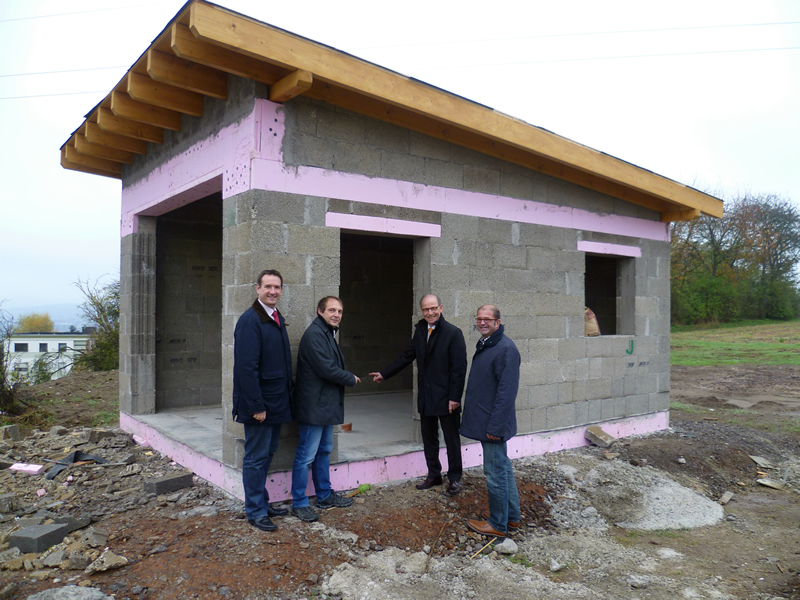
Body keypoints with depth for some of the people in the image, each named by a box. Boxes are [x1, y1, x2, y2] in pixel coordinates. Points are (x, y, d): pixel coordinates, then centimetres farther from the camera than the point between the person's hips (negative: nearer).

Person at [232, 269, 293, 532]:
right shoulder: (250, 320, -16)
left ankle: (262, 503, 30)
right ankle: (255, 512, 15)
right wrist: (256, 406, -22)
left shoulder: (277, 319, 12)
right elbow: (246, 368, -21)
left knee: (267, 454, 17)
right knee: (256, 457, 3)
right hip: (259, 405, -9)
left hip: (276, 402, 9)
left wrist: (287, 396, 14)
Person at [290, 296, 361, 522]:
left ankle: (325, 495, 31)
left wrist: (346, 378, -1)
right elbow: (327, 369, -23)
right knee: (306, 456, -1)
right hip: (314, 406, -11)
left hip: (326, 405, 11)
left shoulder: (328, 334, 15)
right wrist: (351, 379, -9)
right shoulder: (314, 334, -18)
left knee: (324, 451, 19)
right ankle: (299, 503, 9)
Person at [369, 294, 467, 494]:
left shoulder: (453, 333, -12)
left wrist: (455, 397, -17)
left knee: (452, 440, 7)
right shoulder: (420, 331, 7)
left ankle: (454, 478, 22)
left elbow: (459, 367, -14)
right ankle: (433, 475, 30)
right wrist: (384, 374, 14)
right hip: (426, 397, 6)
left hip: (446, 397, -6)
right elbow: (407, 356, 15)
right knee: (429, 438, 15)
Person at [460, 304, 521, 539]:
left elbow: (507, 390, -23)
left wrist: (496, 425, -24)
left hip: (493, 423, -10)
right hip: (485, 421, 10)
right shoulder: (484, 345, 12)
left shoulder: (506, 349, -19)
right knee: (503, 467, 19)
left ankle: (498, 525, 14)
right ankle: (511, 515, 33)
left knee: (495, 472, 0)